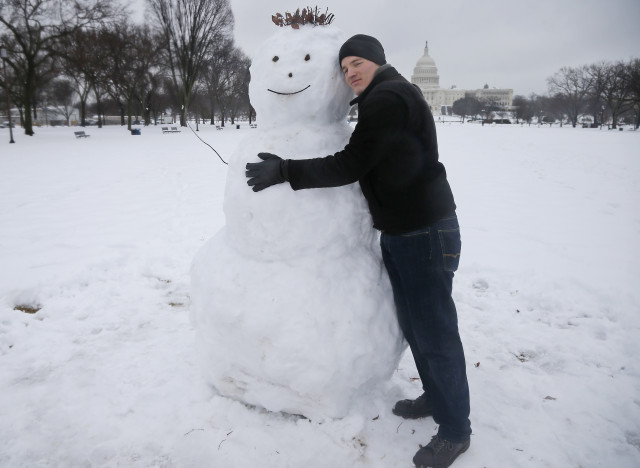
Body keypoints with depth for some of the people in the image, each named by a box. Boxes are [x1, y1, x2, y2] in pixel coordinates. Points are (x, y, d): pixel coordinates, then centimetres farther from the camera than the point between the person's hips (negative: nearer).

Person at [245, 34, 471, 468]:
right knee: (413, 326, 19)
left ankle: (455, 430, 16)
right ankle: (436, 398, 38)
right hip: (398, 233, 10)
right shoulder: (381, 100, 16)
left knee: (435, 333, -1)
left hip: (426, 235, -10)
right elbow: (366, 167, 21)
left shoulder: (389, 98, -16)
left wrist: (285, 171, -17)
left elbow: (349, 166, -22)